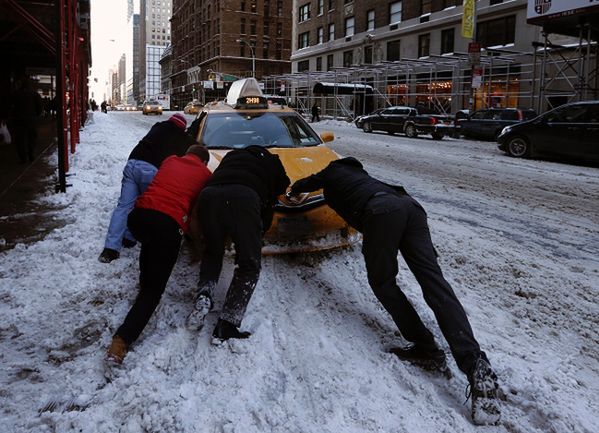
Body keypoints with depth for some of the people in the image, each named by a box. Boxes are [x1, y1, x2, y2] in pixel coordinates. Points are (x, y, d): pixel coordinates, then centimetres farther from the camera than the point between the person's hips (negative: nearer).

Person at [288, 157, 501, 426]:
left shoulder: (331, 173, 28)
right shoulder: (356, 172, 42)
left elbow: (304, 185, 46)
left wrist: (293, 193, 68)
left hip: (381, 211, -6)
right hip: (409, 205, 6)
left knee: (382, 282, 11)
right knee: (434, 282, -8)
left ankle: (425, 348, 0)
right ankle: (475, 364, -22)